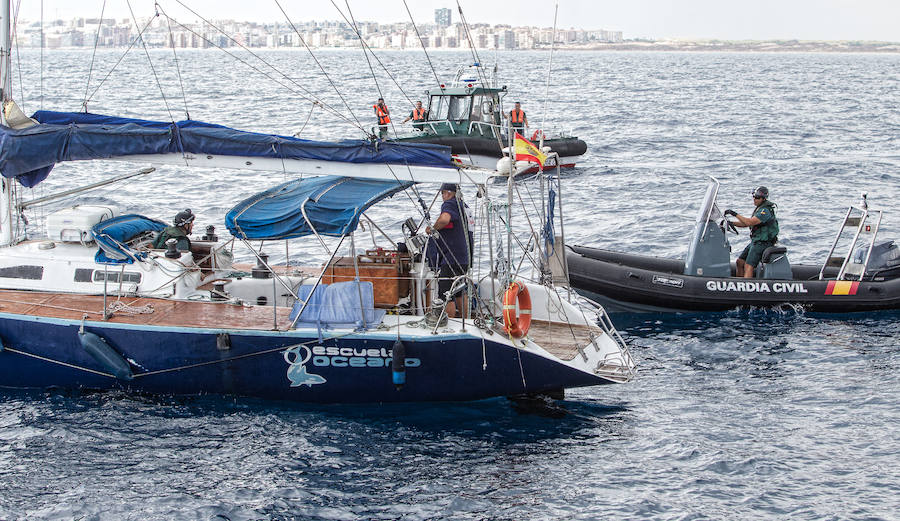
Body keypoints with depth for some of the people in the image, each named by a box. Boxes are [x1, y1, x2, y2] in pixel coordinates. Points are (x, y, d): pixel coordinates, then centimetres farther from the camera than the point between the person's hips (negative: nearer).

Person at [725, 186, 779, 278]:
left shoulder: (765, 211, -19)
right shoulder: (759, 209, 15)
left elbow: (750, 222, -28)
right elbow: (746, 223, 17)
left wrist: (735, 214, -27)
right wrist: (731, 223, 5)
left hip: (762, 243, -10)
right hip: (755, 242, 10)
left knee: (748, 266, -19)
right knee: (740, 262, 11)